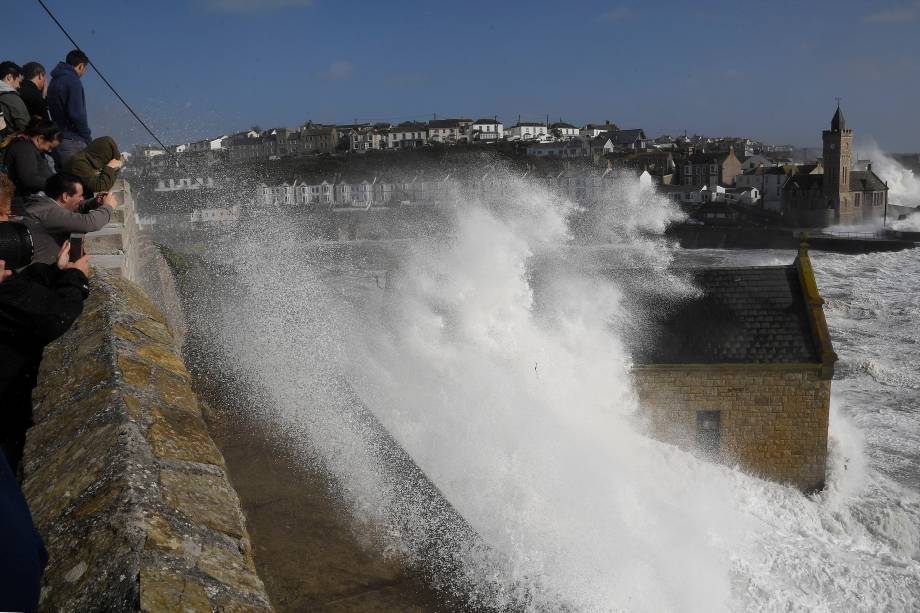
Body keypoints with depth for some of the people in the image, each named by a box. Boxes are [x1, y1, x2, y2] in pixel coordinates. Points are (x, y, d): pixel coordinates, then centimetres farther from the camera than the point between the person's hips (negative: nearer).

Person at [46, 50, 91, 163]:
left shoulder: (54, 81, 16)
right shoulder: (72, 81, -12)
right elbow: (76, 114, -18)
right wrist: (88, 137, -8)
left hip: (57, 140, 9)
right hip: (72, 141, -9)